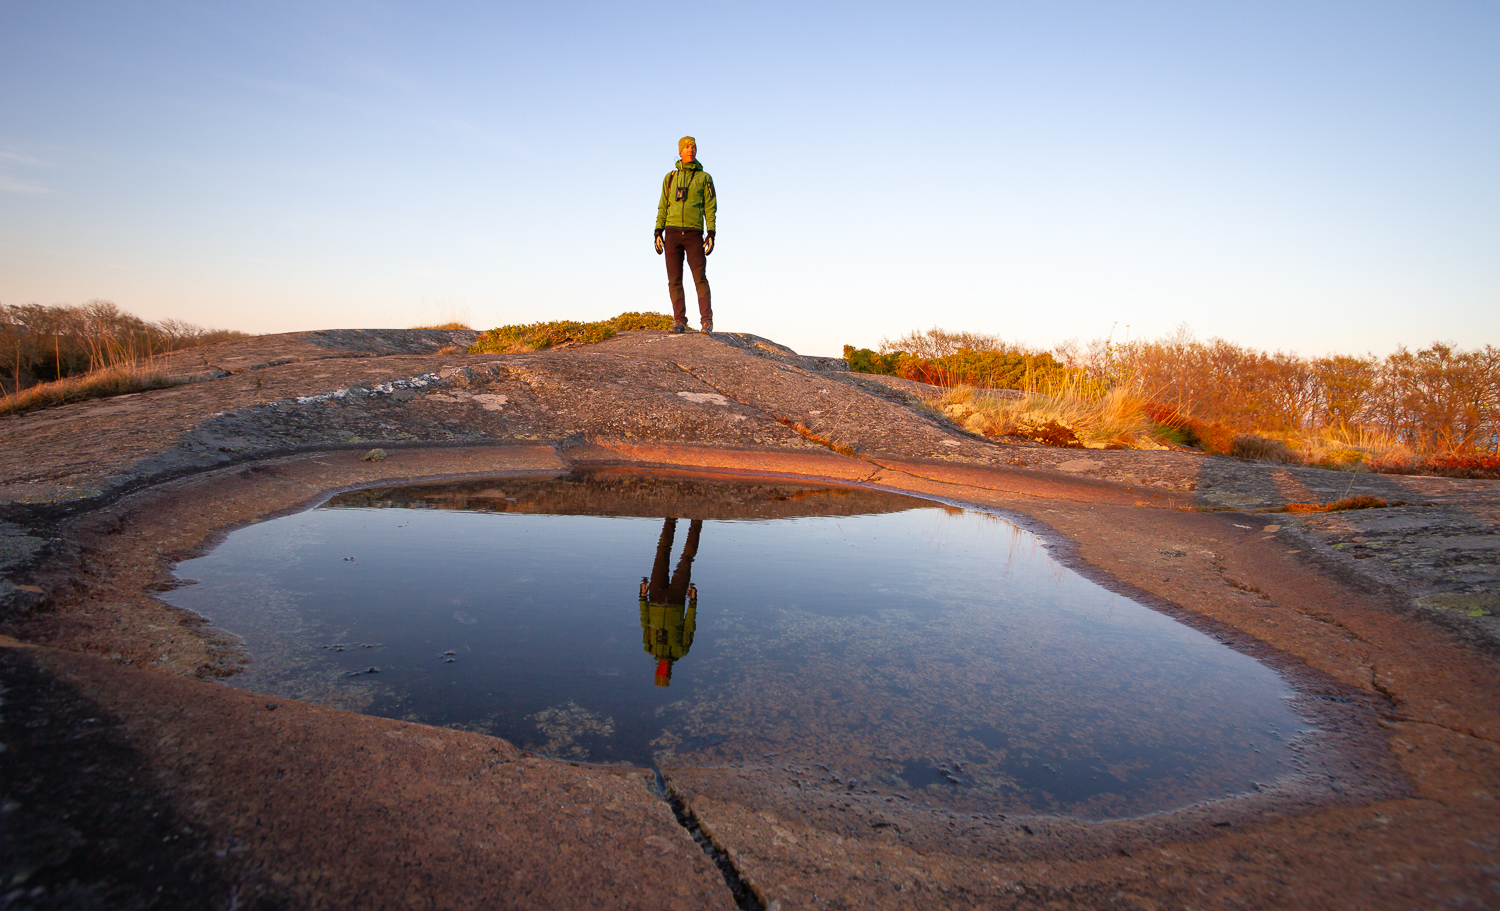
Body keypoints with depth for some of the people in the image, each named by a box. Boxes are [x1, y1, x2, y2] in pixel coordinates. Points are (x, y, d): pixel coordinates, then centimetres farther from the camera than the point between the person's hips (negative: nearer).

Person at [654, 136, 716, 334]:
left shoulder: (704, 178, 8)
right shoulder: (670, 177, 14)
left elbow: (710, 207, 4)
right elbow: (662, 206, 14)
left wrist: (711, 234, -7)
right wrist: (658, 232, 3)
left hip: (694, 233, -2)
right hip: (672, 232, 2)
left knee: (700, 277, -10)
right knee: (674, 279, -2)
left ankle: (706, 321, -7)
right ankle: (679, 321, 3)